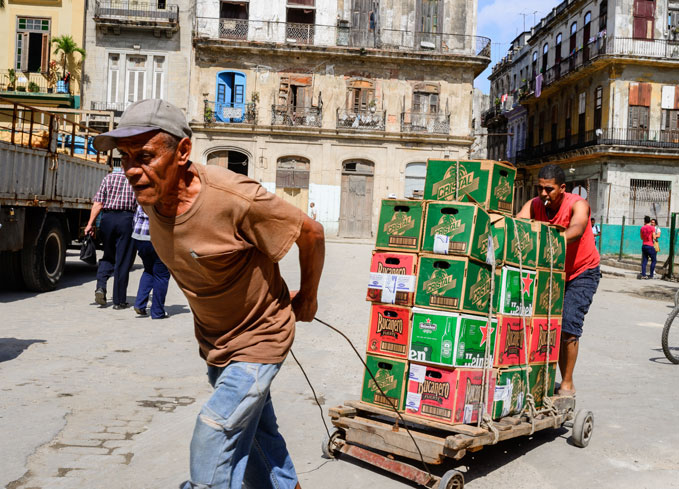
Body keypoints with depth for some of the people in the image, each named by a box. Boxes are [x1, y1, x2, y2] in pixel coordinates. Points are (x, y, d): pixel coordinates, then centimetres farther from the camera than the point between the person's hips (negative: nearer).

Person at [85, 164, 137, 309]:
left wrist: (90, 224, 4)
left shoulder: (109, 177, 9)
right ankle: (119, 301, 8)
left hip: (107, 218, 2)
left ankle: (100, 286, -1)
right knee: (123, 261, 4)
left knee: (108, 257, 20)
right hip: (127, 219, -2)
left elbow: (98, 203, 3)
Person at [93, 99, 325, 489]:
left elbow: (312, 233, -18)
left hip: (258, 340, -7)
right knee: (256, 430, 23)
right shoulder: (150, 196, -11)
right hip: (214, 340, 7)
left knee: (213, 440, -11)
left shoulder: (234, 198, -32)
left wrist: (307, 299, -4)